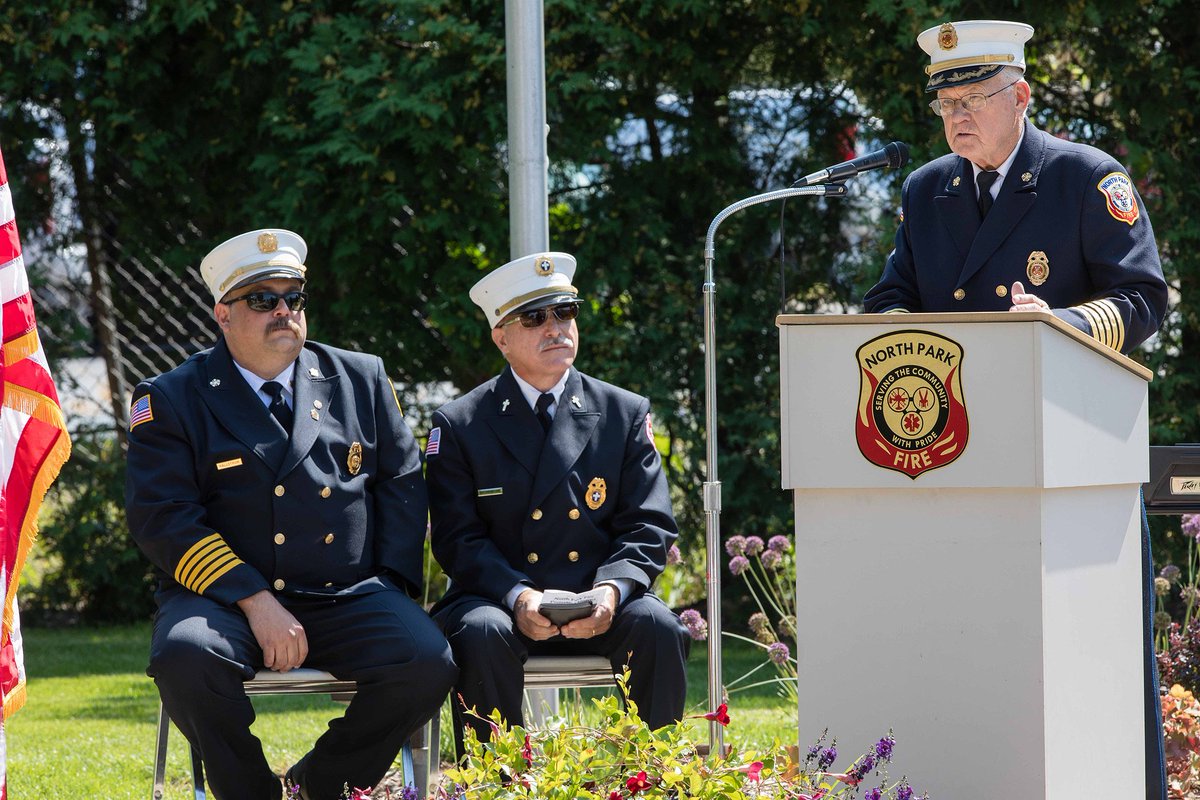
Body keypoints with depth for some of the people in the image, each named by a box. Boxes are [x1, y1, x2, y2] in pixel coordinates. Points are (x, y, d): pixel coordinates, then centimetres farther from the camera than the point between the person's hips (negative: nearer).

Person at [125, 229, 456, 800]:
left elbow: (402, 484, 18)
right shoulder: (171, 400, 5)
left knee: (428, 663, -26)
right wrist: (255, 602, -16)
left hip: (347, 599, 2)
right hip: (224, 597, -2)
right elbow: (161, 517, -5)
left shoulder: (361, 379, 16)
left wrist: (391, 588, 1)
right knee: (185, 657, -35)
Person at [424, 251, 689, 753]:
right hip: (499, 597, -1)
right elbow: (459, 538, -2)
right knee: (482, 634, -33)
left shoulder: (625, 415, 10)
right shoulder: (459, 425, 5)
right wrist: (517, 597, -21)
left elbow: (648, 527, 5)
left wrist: (611, 589, -17)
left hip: (599, 606, 1)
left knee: (657, 627, -28)